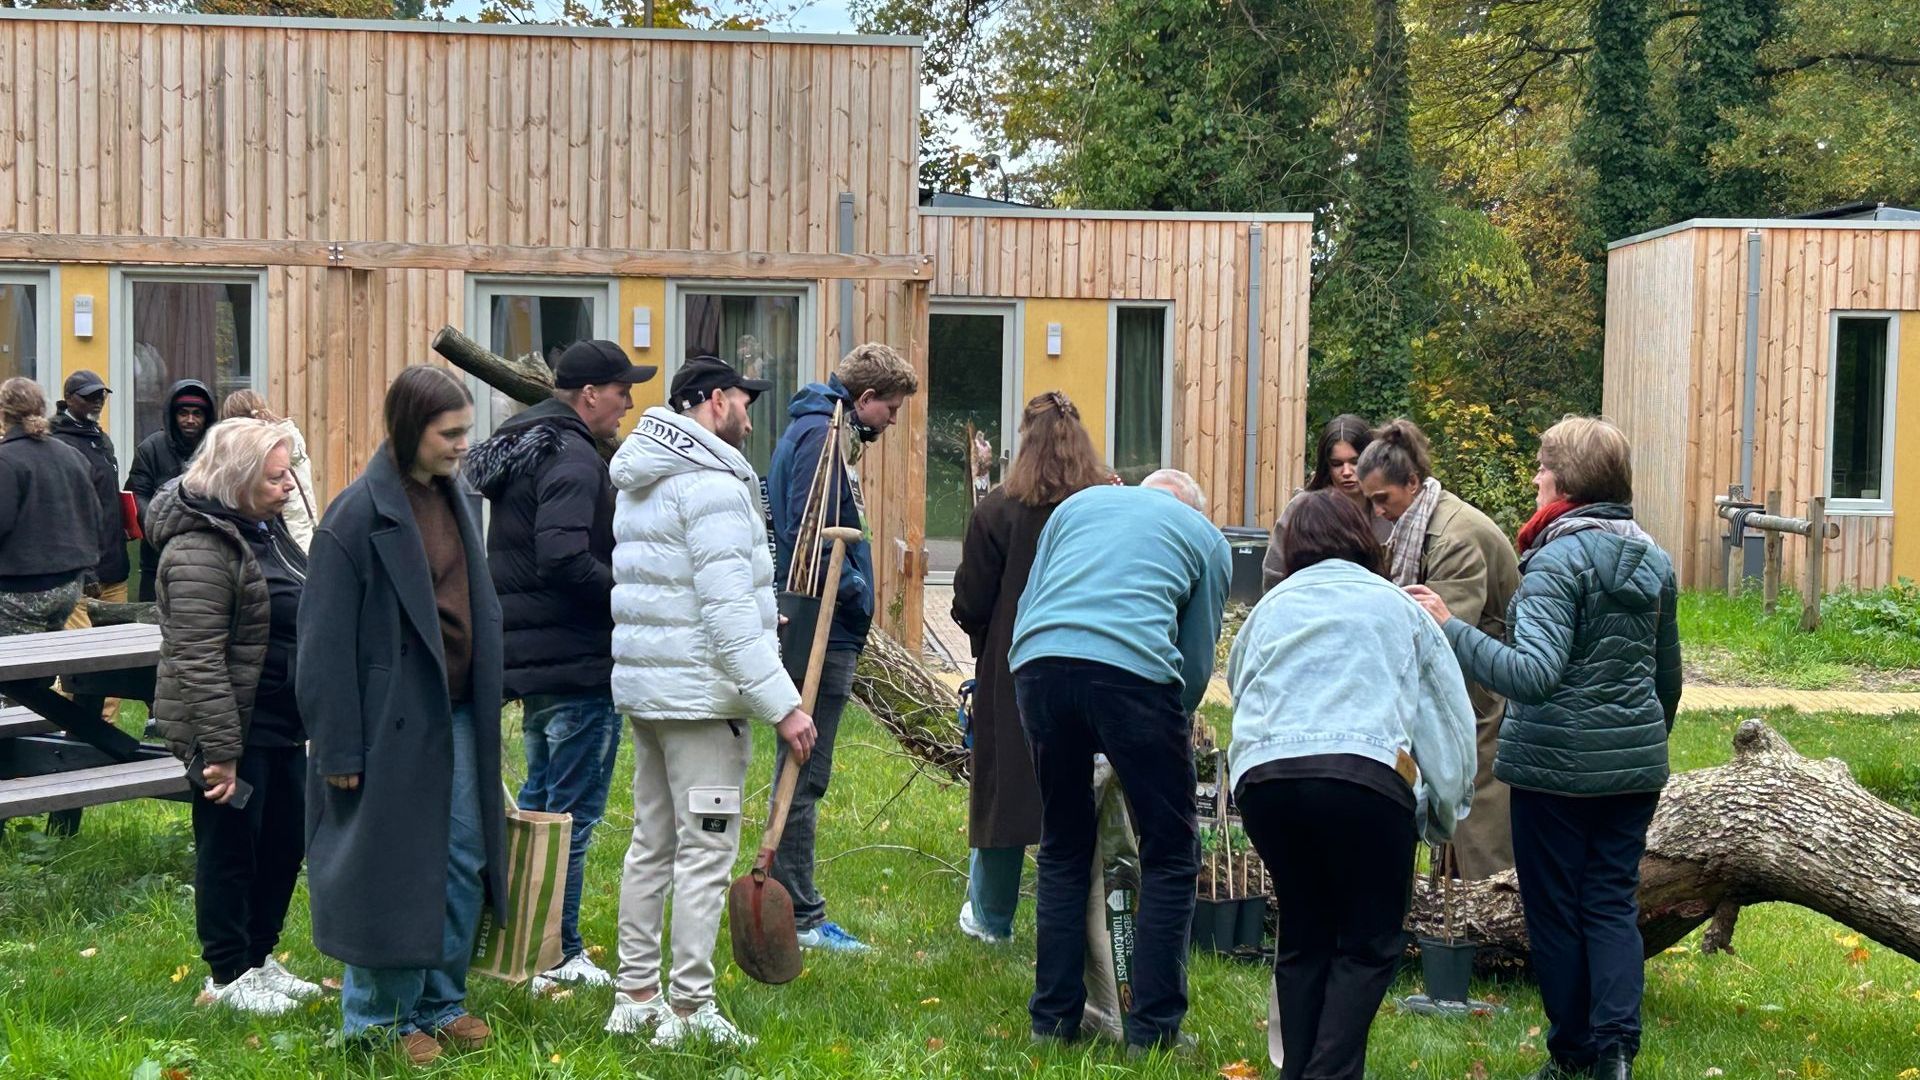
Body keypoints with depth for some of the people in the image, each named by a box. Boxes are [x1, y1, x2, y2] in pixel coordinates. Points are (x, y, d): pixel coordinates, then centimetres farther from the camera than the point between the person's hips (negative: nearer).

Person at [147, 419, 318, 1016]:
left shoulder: (263, 528, 11)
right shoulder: (201, 550, -21)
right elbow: (198, 660, -23)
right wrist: (220, 751, -24)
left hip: (281, 721, 10)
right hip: (231, 726, -10)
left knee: (286, 840, 16)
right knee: (230, 848, 3)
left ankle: (258, 957, 31)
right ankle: (228, 976, 17)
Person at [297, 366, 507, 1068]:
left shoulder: (452, 501, 8)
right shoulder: (359, 516, -15)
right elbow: (328, 641, -14)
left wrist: (485, 707, 16)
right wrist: (340, 749, -15)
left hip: (458, 715, 7)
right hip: (393, 719, -7)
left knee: (463, 860, 12)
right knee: (391, 872, 3)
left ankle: (442, 1002, 26)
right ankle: (382, 1017, 17)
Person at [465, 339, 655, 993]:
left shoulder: (519, 448, 15)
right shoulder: (572, 458, -17)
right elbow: (565, 560, -28)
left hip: (529, 657, 10)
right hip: (579, 665, -10)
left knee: (539, 802, 21)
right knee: (572, 814, -1)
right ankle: (557, 958, 5)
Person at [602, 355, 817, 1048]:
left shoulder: (641, 483, 15)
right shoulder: (713, 485, -16)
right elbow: (728, 614, -22)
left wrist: (754, 620, 25)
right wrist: (782, 704, -20)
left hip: (642, 684, 10)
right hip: (701, 695, -10)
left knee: (652, 842, 15)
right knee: (706, 851, -3)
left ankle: (636, 997, 22)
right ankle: (689, 1012, 1)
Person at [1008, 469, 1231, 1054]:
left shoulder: (1079, 502, 30)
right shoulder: (1206, 536, 23)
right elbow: (1197, 661, 19)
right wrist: (1172, 731, 33)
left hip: (1037, 660, 4)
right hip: (1133, 669, -4)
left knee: (1062, 850, 18)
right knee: (1170, 857, 9)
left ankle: (1053, 1017, 21)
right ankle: (1152, 1028, 8)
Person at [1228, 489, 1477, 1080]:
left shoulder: (1270, 607, 26)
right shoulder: (1396, 606, 21)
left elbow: (1237, 686, 33)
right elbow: (1449, 715, 21)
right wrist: (1445, 808, 30)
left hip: (1263, 773, 3)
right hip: (1364, 772, -3)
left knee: (1302, 936, 18)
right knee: (1370, 942, 7)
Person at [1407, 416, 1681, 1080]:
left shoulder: (1557, 560, -16)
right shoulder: (1653, 559, 7)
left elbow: (1535, 672, -27)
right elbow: (1668, 675, 17)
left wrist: (1450, 629, -27)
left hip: (1557, 762, -6)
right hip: (1634, 763, 6)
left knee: (1555, 908, 7)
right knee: (1613, 903, 10)